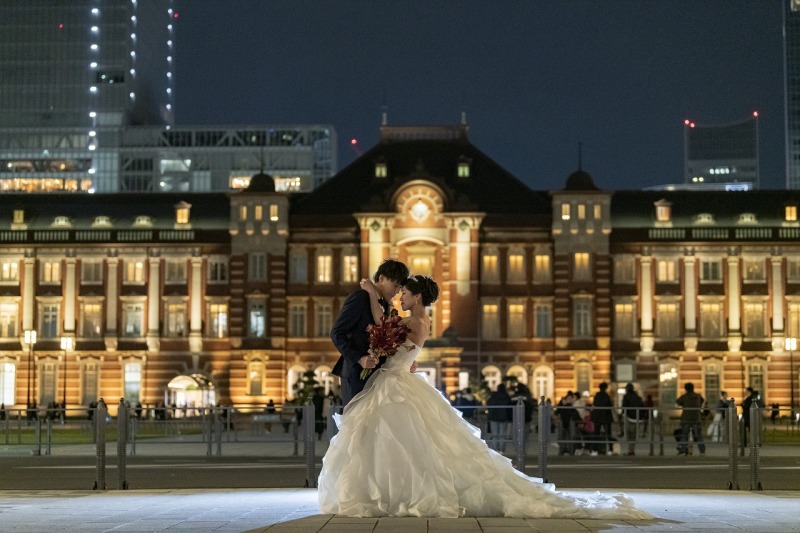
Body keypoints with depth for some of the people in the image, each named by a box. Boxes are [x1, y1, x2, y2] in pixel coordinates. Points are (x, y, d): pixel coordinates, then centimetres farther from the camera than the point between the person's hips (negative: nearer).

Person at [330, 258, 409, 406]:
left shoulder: (385, 305, 15)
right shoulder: (359, 298, -9)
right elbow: (336, 333, -14)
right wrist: (359, 359, -24)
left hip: (376, 373, 8)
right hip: (356, 372, -8)